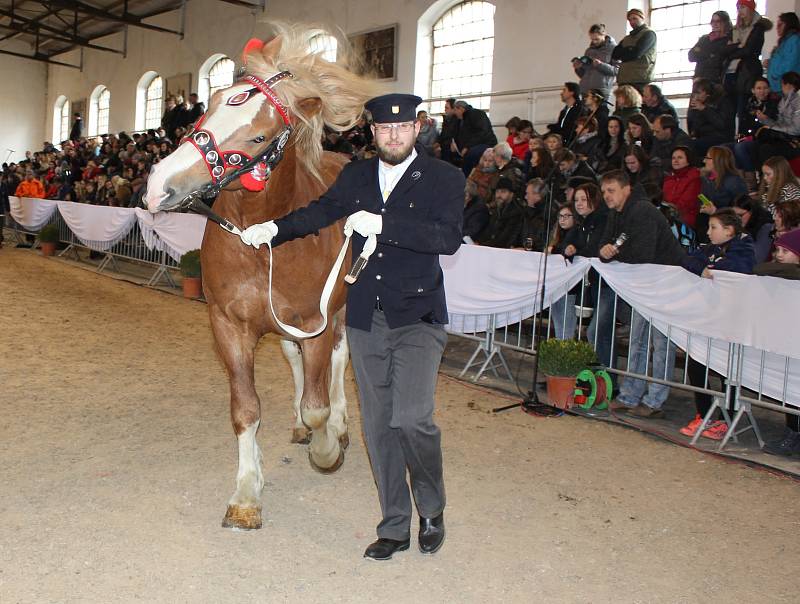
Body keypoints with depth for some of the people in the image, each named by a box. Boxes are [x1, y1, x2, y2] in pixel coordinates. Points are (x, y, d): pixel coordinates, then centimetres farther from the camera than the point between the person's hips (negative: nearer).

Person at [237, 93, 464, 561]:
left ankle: (432, 508, 12)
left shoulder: (445, 179, -4)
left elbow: (449, 237, -18)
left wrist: (382, 224, -25)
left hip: (418, 318, -4)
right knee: (379, 426, 10)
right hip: (366, 321, 5)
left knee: (411, 418, -18)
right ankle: (395, 528, 25)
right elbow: (320, 212, 13)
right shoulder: (356, 176, 10)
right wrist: (274, 229, -3)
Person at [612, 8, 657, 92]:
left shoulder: (649, 34, 3)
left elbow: (635, 53, -11)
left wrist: (622, 55, 6)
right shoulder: (627, 38, 25)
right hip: (624, 80, 7)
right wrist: (629, 50, -1)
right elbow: (614, 54, 13)